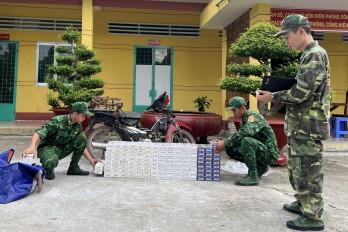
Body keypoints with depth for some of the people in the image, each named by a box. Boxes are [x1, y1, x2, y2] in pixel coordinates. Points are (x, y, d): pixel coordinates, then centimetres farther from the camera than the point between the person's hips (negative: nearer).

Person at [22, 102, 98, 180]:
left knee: (82, 138, -13)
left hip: (62, 149, 7)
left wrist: (91, 160, 4)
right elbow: (39, 132, -30)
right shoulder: (58, 121, -22)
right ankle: (49, 170, -2)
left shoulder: (78, 126, -1)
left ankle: (73, 167, -1)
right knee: (51, 162, -43)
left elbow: (82, 144, 10)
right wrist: (32, 147, -48)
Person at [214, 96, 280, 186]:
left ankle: (253, 176, -25)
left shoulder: (254, 116, -16)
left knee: (246, 141, -33)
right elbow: (238, 138, 13)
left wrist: (225, 142, -31)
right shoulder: (244, 120, 12)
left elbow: (245, 132, -35)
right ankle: (260, 167, 7)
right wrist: (224, 143, -5)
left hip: (269, 153, -9)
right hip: (260, 152, 9)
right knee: (230, 149, -2)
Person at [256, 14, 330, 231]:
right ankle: (304, 203, 34)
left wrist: (273, 97, -12)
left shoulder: (315, 55, -16)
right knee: (296, 168, 20)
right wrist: (275, 94, 7)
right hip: (300, 125, 10)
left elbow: (301, 93, -22)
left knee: (307, 171, -2)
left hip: (308, 126, -10)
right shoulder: (309, 55, 16)